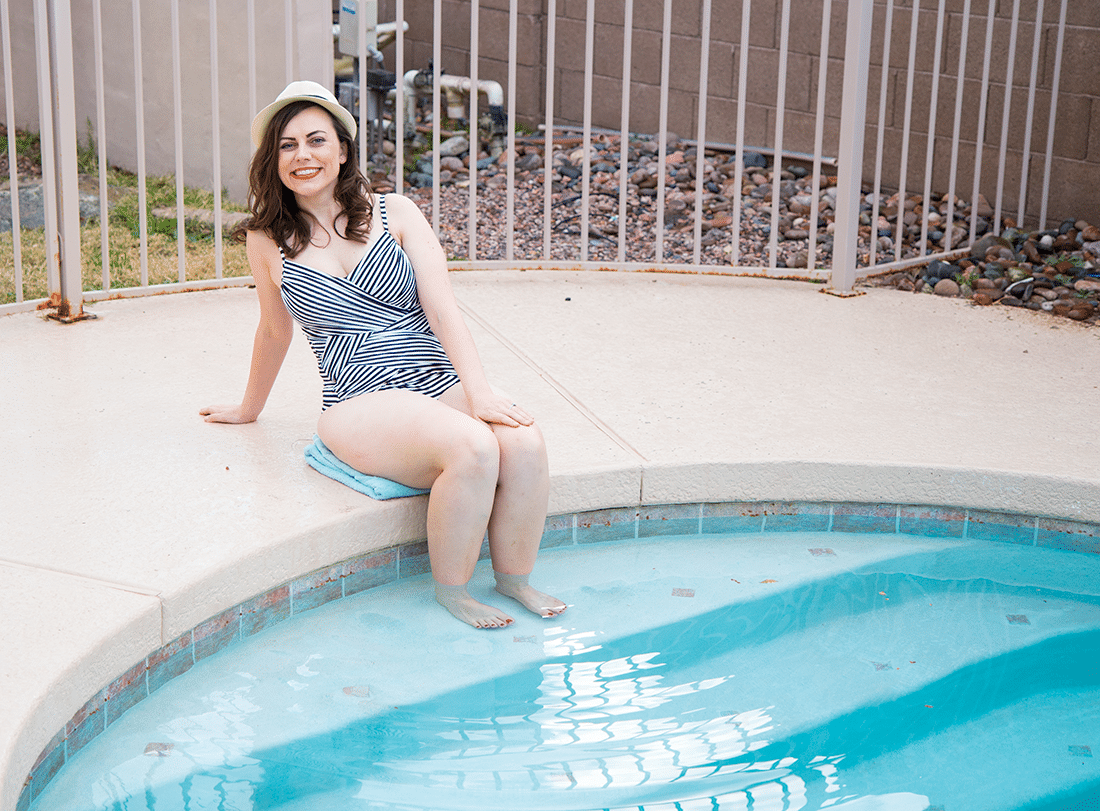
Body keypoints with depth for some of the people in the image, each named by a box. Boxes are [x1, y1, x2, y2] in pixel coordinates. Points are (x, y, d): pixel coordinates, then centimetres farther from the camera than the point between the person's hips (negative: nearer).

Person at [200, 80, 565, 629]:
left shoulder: (395, 213, 8)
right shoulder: (267, 240, 8)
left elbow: (442, 309, -1)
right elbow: (274, 332, 23)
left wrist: (478, 391, -15)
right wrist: (248, 409, 36)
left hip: (442, 384, 2)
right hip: (361, 404, -2)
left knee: (524, 444, -29)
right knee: (473, 448, -33)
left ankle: (514, 579, -6)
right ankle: (450, 592, -11)